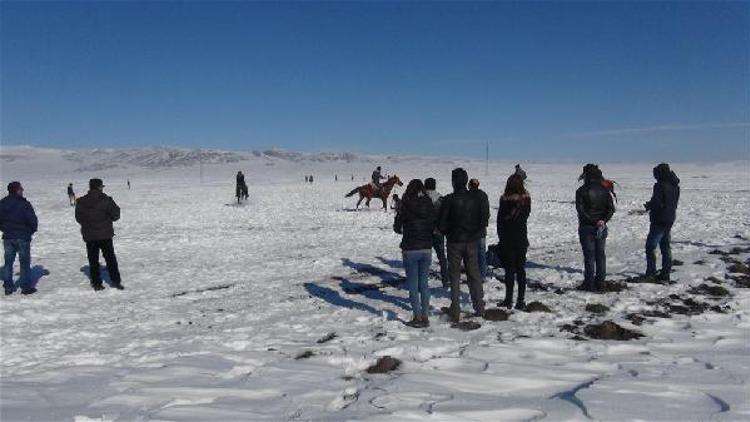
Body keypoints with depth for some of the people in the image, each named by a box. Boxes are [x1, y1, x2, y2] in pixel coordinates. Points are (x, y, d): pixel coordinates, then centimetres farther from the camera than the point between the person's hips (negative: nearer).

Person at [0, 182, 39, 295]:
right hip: (23, 237, -5)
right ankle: (26, 287, 6)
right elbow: (33, 220, -15)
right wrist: (32, 231, 4)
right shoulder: (24, 204, -16)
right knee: (24, 262, 3)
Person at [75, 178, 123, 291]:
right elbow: (115, 215, -7)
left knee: (93, 260, 10)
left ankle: (96, 283, 11)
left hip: (89, 236, 3)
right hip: (105, 235, -3)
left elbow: (78, 218, 8)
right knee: (110, 258, 7)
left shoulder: (81, 202, -1)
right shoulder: (106, 200, -14)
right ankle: (116, 281, 8)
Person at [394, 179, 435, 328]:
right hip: (427, 249, 4)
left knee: (413, 285, 5)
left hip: (410, 250, -4)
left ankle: (417, 318, 7)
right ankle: (425, 317, 15)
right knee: (424, 283, 12)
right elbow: (435, 226, 4)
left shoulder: (406, 206, -11)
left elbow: (397, 227, -2)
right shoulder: (429, 205, -1)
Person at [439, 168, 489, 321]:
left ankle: (455, 311, 7)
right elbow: (484, 220, 1)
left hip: (454, 242, -3)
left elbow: (442, 223, -10)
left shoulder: (449, 199, -13)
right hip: (472, 242, 3)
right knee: (474, 275, 13)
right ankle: (479, 308, 17)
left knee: (455, 275, 6)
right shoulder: (477, 198, -3)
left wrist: (446, 233, 9)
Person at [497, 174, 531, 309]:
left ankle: (509, 300, 6)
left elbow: (500, 220, -8)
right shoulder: (526, 198, -3)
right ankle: (521, 300, 12)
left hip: (508, 239, -3)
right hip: (522, 239, 4)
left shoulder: (505, 200, -15)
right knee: (520, 269, 9)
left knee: (509, 269, 3)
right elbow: (525, 217, 8)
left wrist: (501, 237, 4)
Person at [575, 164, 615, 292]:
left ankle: (589, 284, 5)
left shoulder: (582, 191, -10)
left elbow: (580, 209, -17)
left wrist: (592, 221, -12)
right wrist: (603, 220, -10)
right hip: (602, 228, 4)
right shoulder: (604, 190, 5)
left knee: (589, 255, 2)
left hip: (586, 227, -4)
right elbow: (611, 208, -1)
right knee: (600, 255, 11)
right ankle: (600, 283, 16)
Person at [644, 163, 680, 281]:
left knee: (651, 246, -1)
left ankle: (650, 273, -1)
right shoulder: (675, 186, 10)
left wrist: (648, 206, -1)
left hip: (659, 220, -9)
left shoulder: (660, 185, -18)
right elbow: (675, 203, 17)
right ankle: (665, 274, 18)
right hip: (670, 219, 9)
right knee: (666, 247, 14)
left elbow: (656, 203, -23)